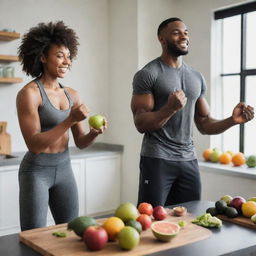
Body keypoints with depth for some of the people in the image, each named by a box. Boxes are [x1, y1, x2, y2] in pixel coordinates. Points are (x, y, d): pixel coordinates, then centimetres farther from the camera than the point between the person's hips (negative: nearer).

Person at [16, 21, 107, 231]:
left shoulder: (72, 95, 4)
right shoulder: (29, 93, -14)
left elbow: (80, 142, 7)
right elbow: (34, 145, -19)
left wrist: (94, 133, -15)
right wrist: (70, 120, -26)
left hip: (64, 169, 6)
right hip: (36, 171, -6)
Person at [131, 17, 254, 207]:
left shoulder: (197, 78, 12)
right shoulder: (147, 74, -6)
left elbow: (204, 124, 13)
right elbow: (141, 124, -10)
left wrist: (232, 120, -5)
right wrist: (170, 108, -26)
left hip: (189, 160, 5)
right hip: (157, 160, -5)